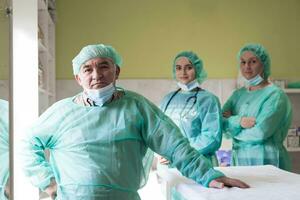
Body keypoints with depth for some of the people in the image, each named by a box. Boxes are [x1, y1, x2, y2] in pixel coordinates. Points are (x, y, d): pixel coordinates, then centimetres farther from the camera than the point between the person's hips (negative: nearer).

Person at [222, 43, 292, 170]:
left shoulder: (275, 95, -9)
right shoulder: (238, 94, 10)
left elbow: (260, 133, -18)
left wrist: (231, 122, -4)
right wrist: (238, 121, -19)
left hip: (266, 162, -5)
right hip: (238, 159, 5)